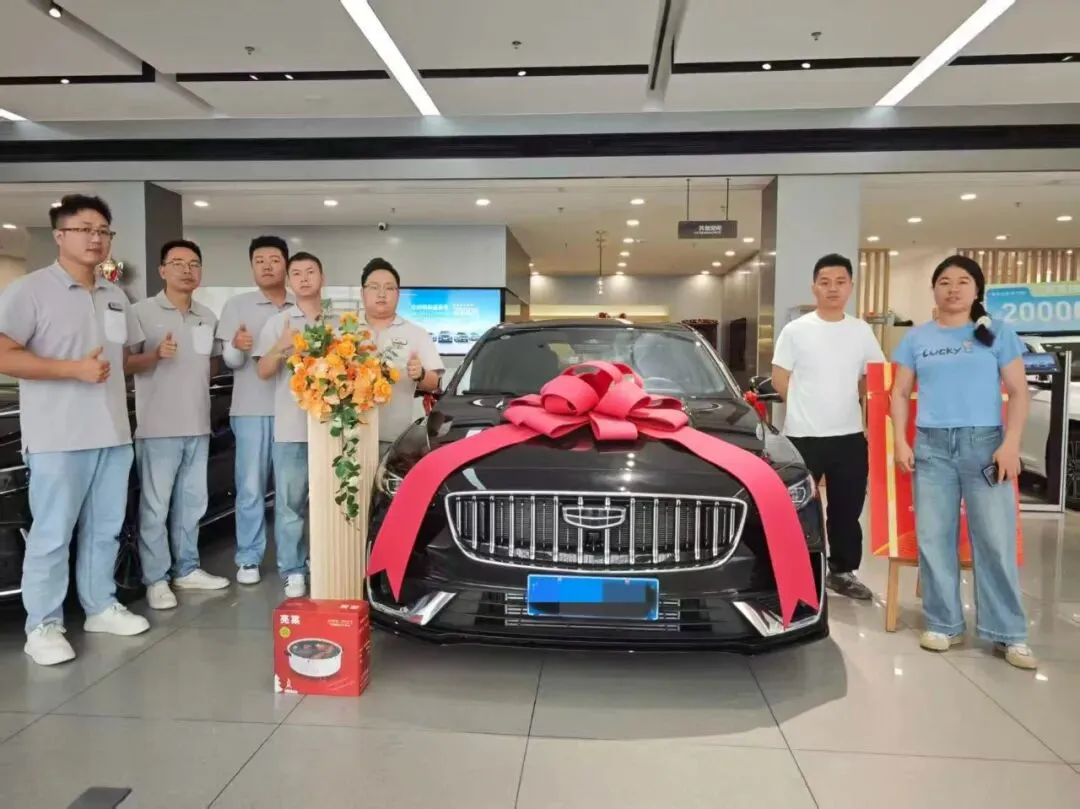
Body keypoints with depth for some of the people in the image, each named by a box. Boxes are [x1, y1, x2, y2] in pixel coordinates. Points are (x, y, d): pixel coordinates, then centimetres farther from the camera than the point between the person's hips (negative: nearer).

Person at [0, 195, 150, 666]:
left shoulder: (115, 296, 15)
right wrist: (75, 369, -18)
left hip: (113, 433, 7)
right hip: (57, 437, -6)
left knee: (105, 529, 14)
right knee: (51, 534, 1)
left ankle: (101, 607, 27)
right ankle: (42, 627, 12)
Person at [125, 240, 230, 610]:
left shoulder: (208, 317, 13)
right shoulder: (142, 311, -4)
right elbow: (124, 365, -5)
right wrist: (156, 354, -23)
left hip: (198, 426, 6)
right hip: (158, 427, -6)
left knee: (192, 503, 13)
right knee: (155, 506, 0)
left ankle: (187, 570, 25)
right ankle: (156, 580, 9)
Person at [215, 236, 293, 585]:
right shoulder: (237, 305, 6)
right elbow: (230, 361, 0)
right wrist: (236, 346, -22)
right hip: (252, 409, -2)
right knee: (250, 488, -1)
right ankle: (249, 559, 10)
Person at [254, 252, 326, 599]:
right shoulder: (277, 323, 8)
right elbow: (263, 372, 3)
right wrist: (282, 346, -13)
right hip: (290, 428, -1)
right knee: (289, 503, 1)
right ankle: (293, 572, 8)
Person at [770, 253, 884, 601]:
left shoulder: (862, 331, 6)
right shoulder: (795, 330, -5)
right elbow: (780, 381, -2)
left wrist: (840, 401, 6)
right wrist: (808, 407, 3)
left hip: (850, 436, 4)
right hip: (803, 437, -4)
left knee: (847, 510, 13)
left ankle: (842, 571, 29)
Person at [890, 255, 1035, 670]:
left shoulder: (997, 333, 6)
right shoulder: (917, 338, 10)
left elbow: (1018, 392, 3)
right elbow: (900, 394, 12)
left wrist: (1010, 444, -8)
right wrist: (901, 442, 0)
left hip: (985, 443, -1)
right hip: (931, 445, 2)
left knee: (996, 541, -2)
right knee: (934, 539, 3)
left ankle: (1009, 634, 9)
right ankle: (944, 624, 15)